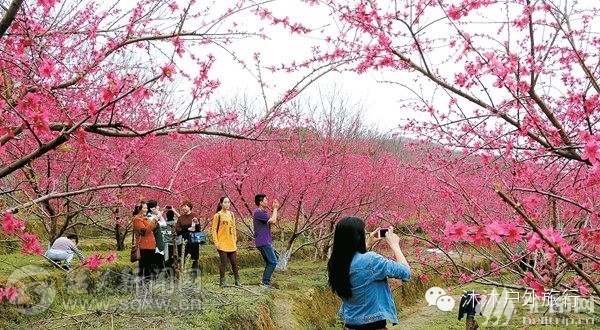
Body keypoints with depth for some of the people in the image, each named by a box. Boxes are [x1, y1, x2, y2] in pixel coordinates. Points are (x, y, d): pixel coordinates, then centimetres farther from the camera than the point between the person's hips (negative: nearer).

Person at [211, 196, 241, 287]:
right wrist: (216, 242, -11)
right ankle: (222, 281, 8)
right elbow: (214, 230, -6)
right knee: (224, 262, -2)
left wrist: (235, 239, 13)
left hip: (231, 244, 5)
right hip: (222, 244, -5)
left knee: (234, 262, 7)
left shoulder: (231, 214, 10)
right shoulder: (218, 215, -5)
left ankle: (237, 281, 15)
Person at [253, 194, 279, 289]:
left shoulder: (262, 212, 16)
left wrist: (275, 208, 9)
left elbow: (274, 222, 15)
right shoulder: (258, 212, -16)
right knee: (273, 262, -8)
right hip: (263, 242, -10)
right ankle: (265, 281, -5)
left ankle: (265, 281, 16)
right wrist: (275, 208, -8)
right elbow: (273, 221, -18)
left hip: (265, 242, 10)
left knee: (269, 262, 13)